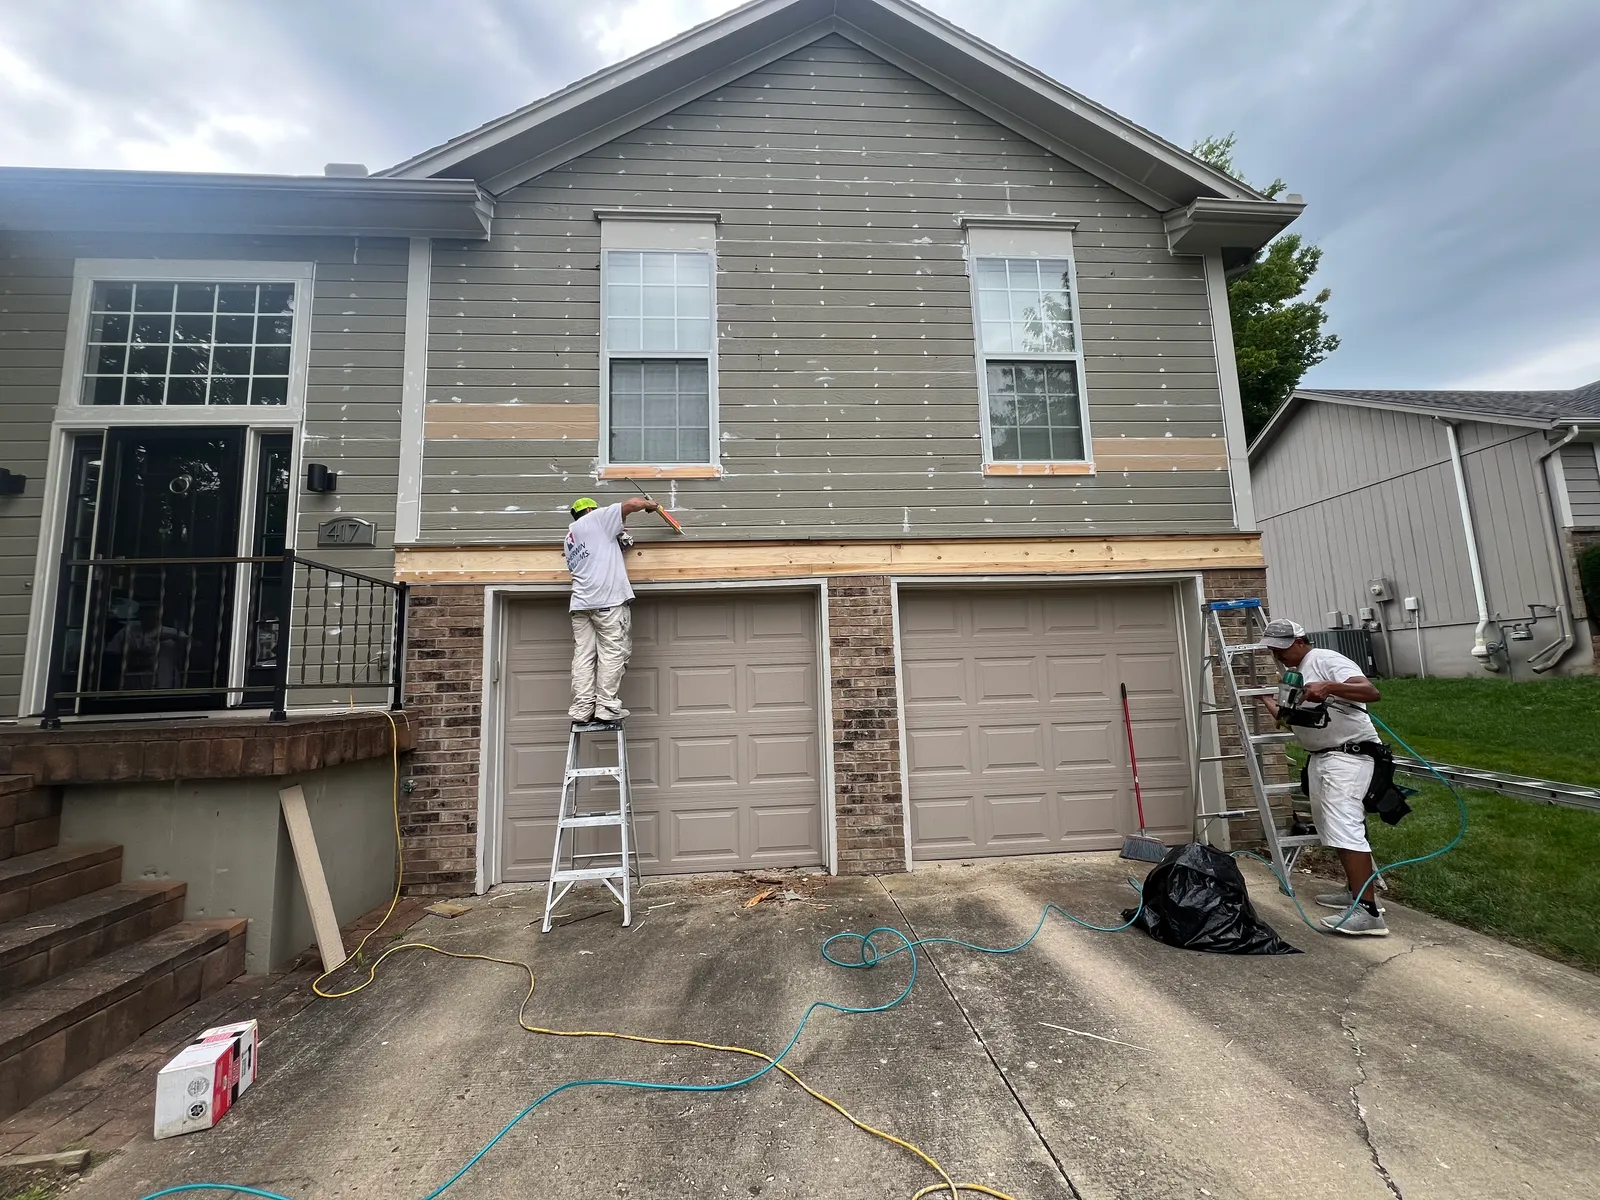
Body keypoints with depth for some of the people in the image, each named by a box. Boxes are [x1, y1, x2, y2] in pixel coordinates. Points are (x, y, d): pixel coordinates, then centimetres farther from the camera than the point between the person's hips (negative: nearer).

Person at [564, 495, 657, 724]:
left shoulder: (570, 538, 28)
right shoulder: (596, 519, 8)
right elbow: (633, 503, 1)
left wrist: (613, 540, 29)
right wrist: (650, 504, 20)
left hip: (581, 602, 7)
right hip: (609, 600, -7)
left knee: (583, 656, 3)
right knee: (612, 653, -5)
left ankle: (582, 709, 0)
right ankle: (606, 707, -6)